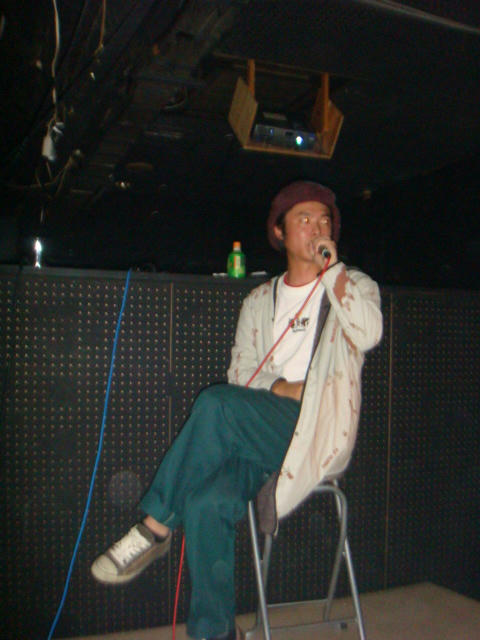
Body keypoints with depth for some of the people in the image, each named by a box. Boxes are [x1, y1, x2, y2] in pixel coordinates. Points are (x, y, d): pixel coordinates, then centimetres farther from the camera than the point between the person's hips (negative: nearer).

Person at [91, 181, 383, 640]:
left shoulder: (355, 286, 11)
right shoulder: (259, 301, 20)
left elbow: (367, 336, -12)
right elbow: (240, 375, 15)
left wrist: (332, 268, -7)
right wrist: (277, 388, -5)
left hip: (320, 432, -4)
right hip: (260, 430, 4)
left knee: (216, 402, -29)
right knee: (207, 502, -24)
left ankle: (156, 526, -15)